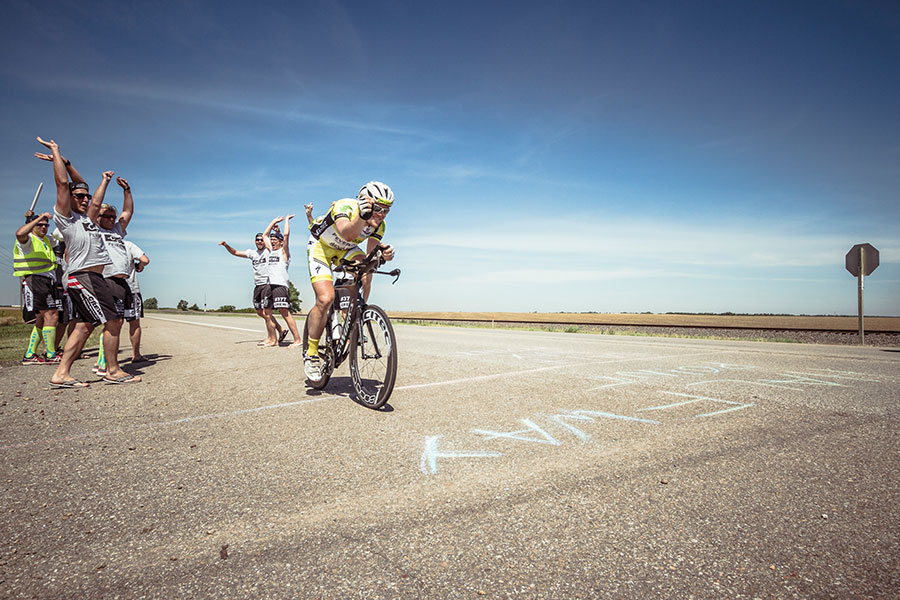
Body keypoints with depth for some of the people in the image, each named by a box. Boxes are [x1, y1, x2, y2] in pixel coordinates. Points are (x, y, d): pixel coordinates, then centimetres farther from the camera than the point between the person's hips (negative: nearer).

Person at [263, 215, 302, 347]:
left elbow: (286, 234, -9)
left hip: (281, 285, -8)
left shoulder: (284, 252, 2)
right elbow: (265, 235, 29)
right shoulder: (271, 251, 21)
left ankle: (298, 340, -14)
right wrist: (274, 221, 27)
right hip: (270, 285, 8)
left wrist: (287, 219, 4)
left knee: (285, 312, -13)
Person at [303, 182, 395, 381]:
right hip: (321, 246, -5)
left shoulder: (379, 225, -17)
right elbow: (347, 234, -54)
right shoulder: (345, 207, -34)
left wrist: (382, 254, -42)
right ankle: (311, 353, -3)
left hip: (345, 249, 5)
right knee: (325, 299, -21)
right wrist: (362, 218, -74)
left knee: (365, 273, -27)